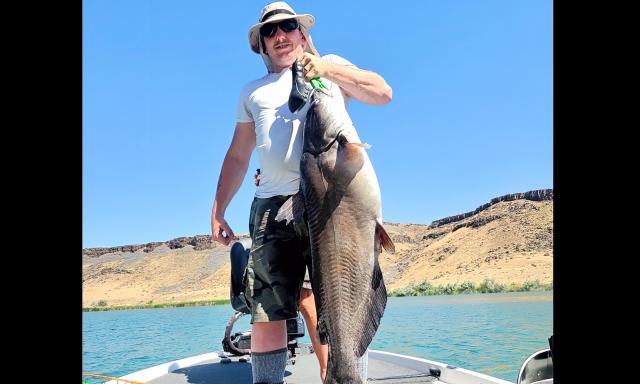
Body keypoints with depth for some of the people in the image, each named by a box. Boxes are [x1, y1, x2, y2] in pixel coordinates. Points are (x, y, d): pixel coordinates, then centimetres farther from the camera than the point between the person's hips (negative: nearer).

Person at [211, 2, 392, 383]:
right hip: (274, 204, 3)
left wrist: (328, 68, -6)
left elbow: (383, 93, 4)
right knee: (267, 312, -3)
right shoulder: (252, 91, 26)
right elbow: (238, 156, 24)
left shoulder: (331, 66, 19)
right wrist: (218, 210, 16)